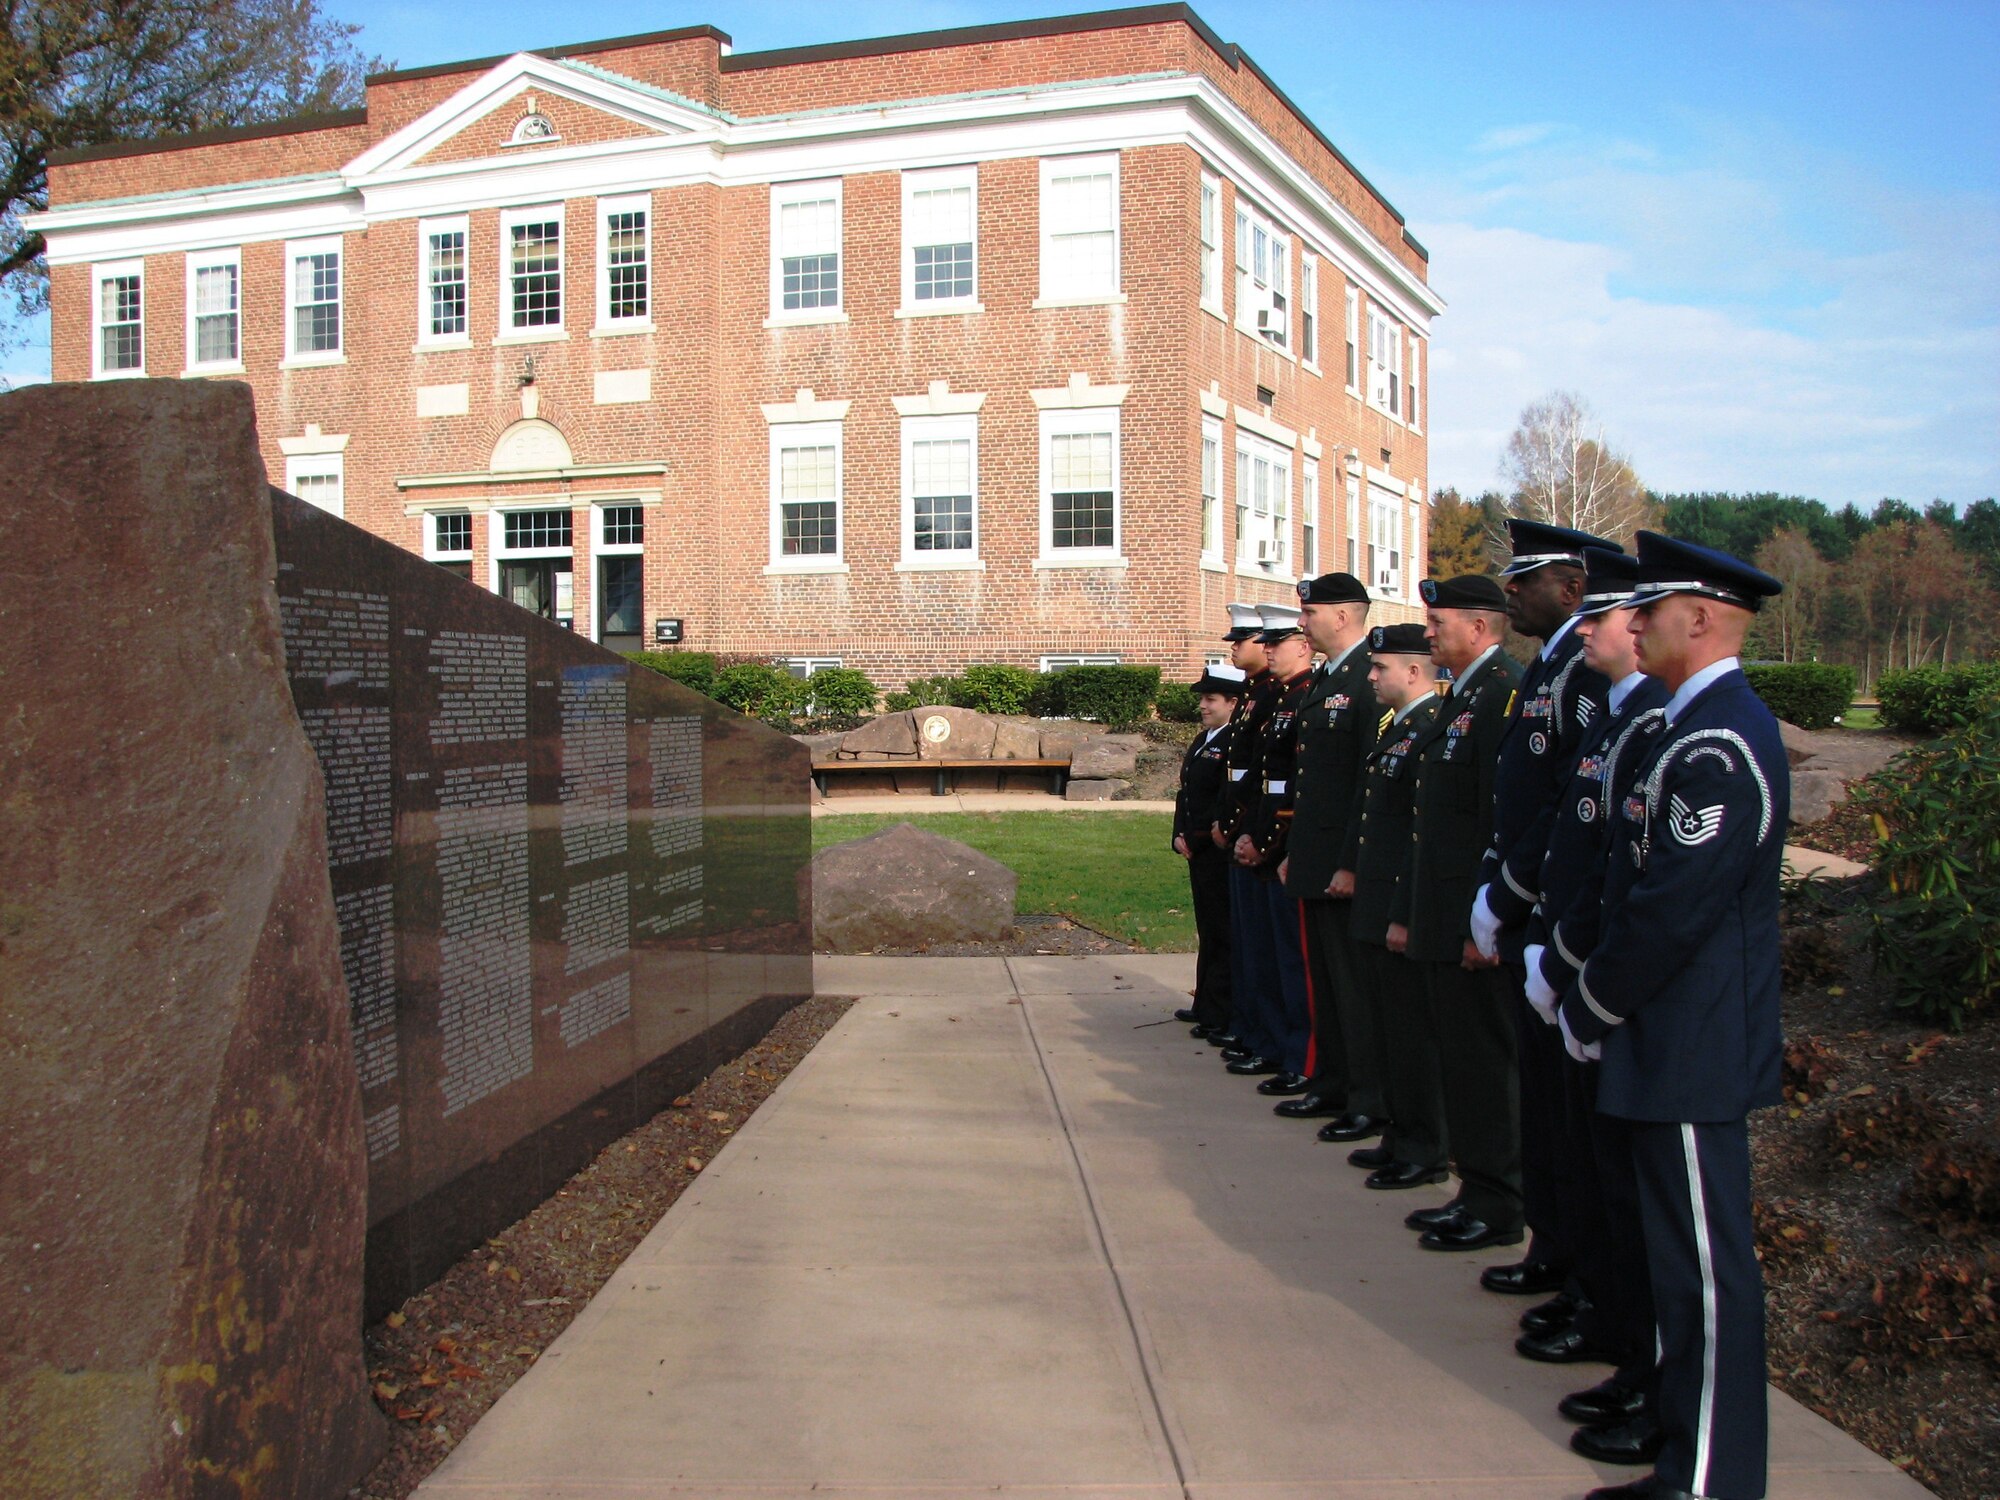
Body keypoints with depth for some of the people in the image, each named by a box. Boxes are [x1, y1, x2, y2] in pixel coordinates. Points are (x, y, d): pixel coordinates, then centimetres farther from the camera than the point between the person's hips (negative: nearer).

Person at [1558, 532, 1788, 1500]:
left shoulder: (1718, 744, -21)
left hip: (1693, 1051, -10)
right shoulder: (1701, 725, 13)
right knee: (1684, 1252, 17)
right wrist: (1595, 1003, 15)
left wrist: (1588, 1009, -11)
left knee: (1705, 1262, 0)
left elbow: (1672, 911, -24)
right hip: (1677, 1042, 10)